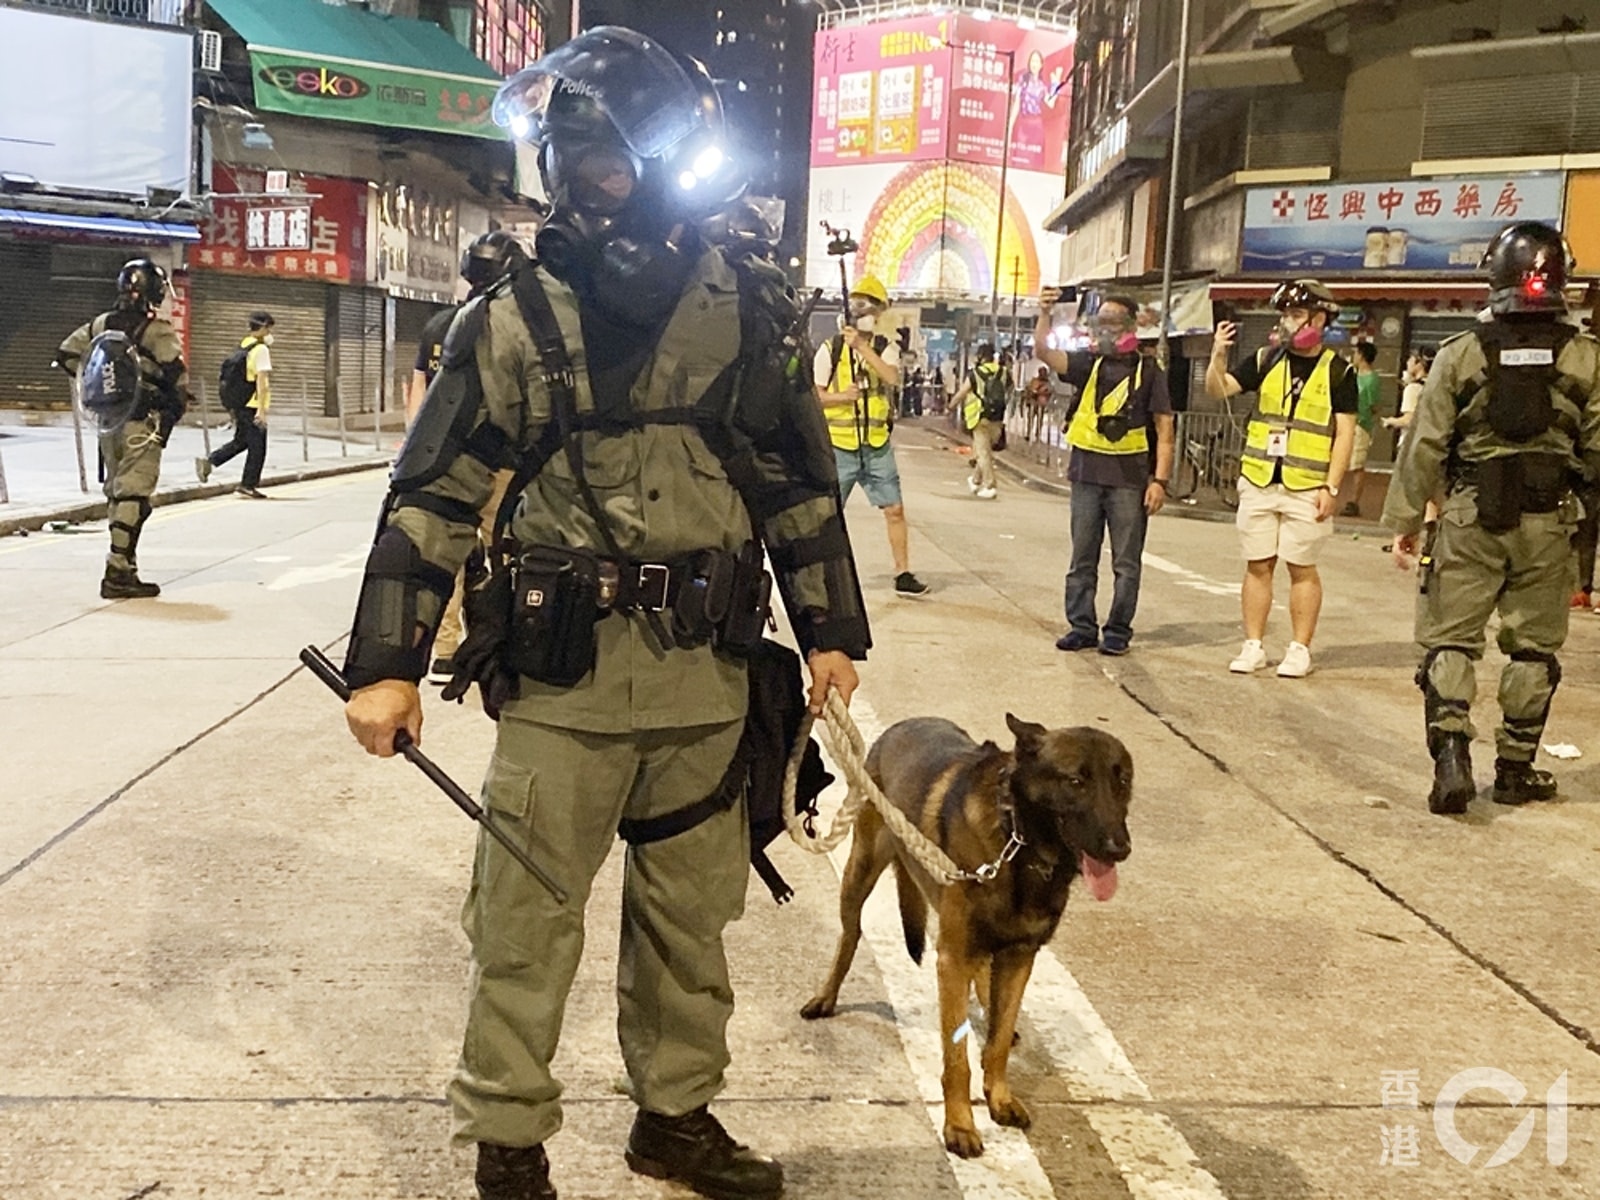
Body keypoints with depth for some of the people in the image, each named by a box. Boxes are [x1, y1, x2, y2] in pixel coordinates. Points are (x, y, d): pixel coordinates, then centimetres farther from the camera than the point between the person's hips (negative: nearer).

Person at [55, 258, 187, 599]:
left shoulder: (100, 325, 8)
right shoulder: (158, 332, -12)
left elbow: (66, 355, 11)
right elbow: (177, 379, -15)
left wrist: (96, 382, 17)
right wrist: (175, 410, 2)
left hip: (108, 422, 7)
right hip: (142, 425, -7)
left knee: (117, 494, 16)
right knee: (133, 497, -7)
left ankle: (125, 565, 24)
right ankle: (118, 573, -10)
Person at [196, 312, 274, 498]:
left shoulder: (242, 346, 12)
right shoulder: (261, 349, -13)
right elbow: (261, 380, -18)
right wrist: (261, 409, -21)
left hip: (239, 404, 8)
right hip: (253, 405, -8)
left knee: (240, 441, 21)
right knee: (257, 447, 2)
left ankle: (208, 460, 7)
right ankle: (248, 486, 7)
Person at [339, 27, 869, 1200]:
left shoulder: (753, 308, 2)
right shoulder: (519, 317, -5)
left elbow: (800, 482, 10)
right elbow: (435, 496, -5)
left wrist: (831, 628, 9)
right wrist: (386, 662, -9)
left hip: (707, 675, 3)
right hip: (564, 670, -2)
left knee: (690, 913, 15)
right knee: (525, 918, 4)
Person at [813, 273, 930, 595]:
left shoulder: (886, 348, 4)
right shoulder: (831, 348, -1)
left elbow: (892, 377, -17)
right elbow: (814, 395, -1)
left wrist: (861, 346, -25)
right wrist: (841, 396, -20)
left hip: (877, 446, 2)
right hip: (839, 446, -2)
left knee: (895, 510, 1)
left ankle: (903, 575, 8)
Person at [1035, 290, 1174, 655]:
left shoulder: (1149, 372, 2)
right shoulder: (1089, 364, 10)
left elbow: (1165, 429, -1)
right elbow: (1044, 352, -4)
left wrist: (1160, 479, -8)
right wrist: (1045, 315, -20)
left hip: (1129, 478, -3)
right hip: (1087, 473, 3)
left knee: (1126, 563, 3)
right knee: (1082, 559, 8)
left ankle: (1118, 631, 11)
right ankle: (1082, 627, 15)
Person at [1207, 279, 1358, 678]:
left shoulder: (1338, 371, -2)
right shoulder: (1266, 360, 7)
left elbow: (1344, 433, -4)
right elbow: (1217, 390, 0)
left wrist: (1331, 487, -10)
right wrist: (1218, 355, -19)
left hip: (1306, 488, -3)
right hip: (1258, 483, 3)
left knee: (1302, 568, 2)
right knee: (1257, 565, 7)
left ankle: (1300, 650, 11)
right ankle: (1253, 646, 14)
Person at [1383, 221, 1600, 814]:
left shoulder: (1461, 353, -5)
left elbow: (1426, 444, -4)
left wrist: (1405, 520, 3)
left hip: (1471, 517, -1)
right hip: (1547, 521, 1)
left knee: (1450, 637, 5)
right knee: (1534, 647, 12)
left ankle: (1451, 755, -9)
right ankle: (1516, 769, 19)